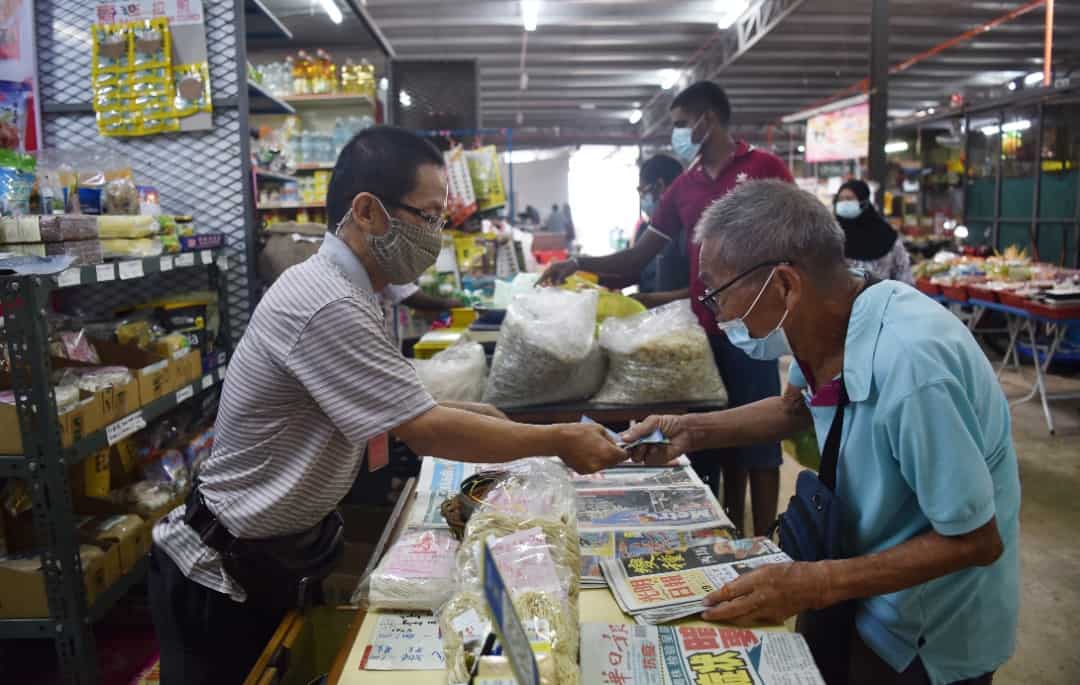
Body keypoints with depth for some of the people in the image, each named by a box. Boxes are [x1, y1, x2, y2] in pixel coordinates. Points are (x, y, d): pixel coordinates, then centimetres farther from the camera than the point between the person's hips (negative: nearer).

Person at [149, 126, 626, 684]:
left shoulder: (336, 286, 1)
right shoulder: (327, 306, -31)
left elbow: (391, 409, 12)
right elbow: (425, 432, -30)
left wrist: (460, 414, 3)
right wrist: (558, 441, -21)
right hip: (224, 574, -8)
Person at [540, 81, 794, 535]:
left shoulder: (765, 168, -2)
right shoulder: (684, 186, 13)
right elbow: (639, 257, 12)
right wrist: (578, 265, 1)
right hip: (703, 329, 5)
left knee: (757, 440, 3)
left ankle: (763, 546, 15)